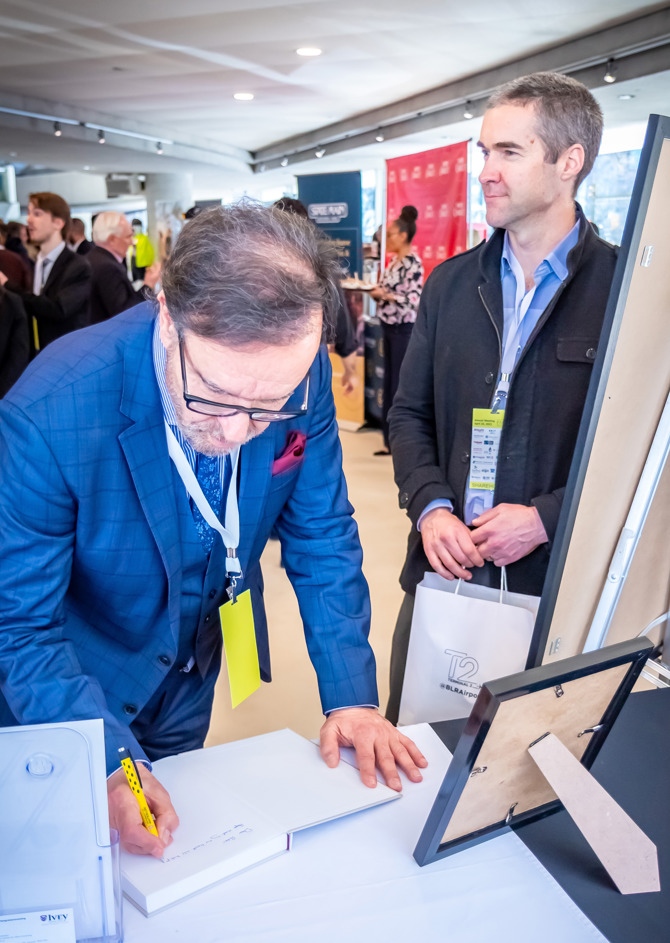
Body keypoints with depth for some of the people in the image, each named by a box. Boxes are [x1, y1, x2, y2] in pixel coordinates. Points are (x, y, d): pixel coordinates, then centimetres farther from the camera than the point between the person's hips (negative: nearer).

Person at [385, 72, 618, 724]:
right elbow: (410, 413, 10)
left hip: (557, 579, -3)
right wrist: (430, 506, -6)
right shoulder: (451, 282, 8)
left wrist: (547, 517, -16)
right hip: (441, 571, 4)